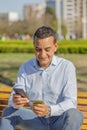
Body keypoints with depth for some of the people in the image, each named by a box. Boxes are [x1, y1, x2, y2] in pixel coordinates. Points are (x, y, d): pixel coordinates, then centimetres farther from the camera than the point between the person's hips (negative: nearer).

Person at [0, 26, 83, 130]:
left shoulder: (67, 67, -6)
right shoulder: (25, 68, 2)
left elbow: (71, 102, -15)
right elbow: (13, 99, -4)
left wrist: (49, 110, -35)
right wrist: (15, 101, -30)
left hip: (60, 121, -3)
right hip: (36, 121, 3)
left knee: (74, 115, -34)